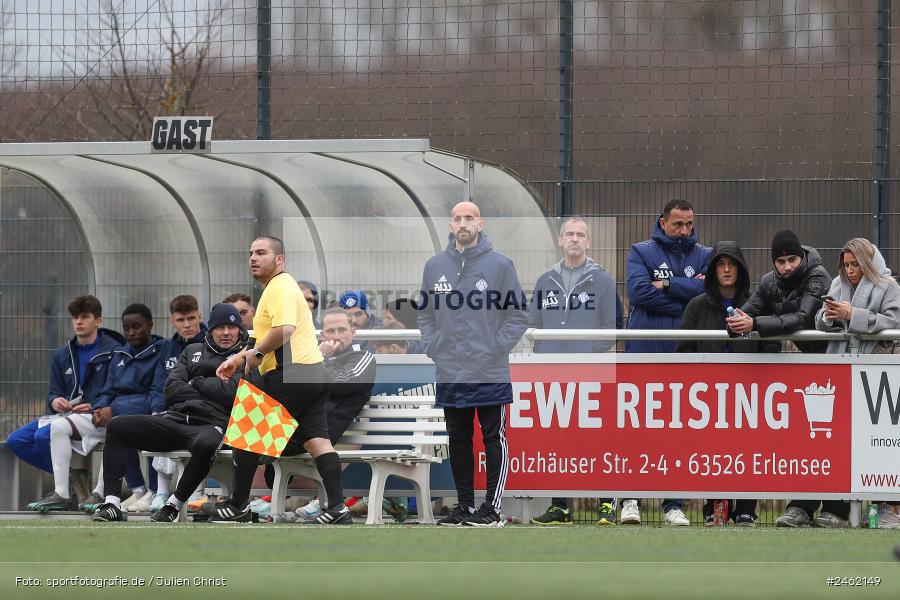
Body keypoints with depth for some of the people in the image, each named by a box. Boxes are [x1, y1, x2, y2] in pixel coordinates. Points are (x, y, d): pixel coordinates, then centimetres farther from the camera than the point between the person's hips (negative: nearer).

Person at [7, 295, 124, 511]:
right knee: (16, 440, -9)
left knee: (44, 435, -30)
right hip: (65, 412, 8)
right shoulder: (62, 356, 19)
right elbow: (54, 392, 18)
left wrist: (93, 407, -22)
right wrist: (55, 401, -7)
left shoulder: (113, 352, -3)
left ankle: (63, 493, -18)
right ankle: (63, 477, -8)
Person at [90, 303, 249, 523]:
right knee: (116, 426, -11)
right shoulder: (193, 351, 25)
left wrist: (196, 383, 4)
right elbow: (170, 390, 11)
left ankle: (174, 504, -25)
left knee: (206, 444, -43)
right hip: (174, 419, 5)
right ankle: (112, 503, -18)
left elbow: (233, 392, -8)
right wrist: (209, 390, 0)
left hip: (210, 424, -5)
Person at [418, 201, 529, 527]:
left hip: (490, 374, -4)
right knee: (458, 440, 10)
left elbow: (519, 314, -1)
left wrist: (496, 348, -9)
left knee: (494, 439, -1)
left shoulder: (500, 264, -4)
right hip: (449, 373, 4)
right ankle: (464, 503, 18)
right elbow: (425, 314, 16)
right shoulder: (435, 267, 8)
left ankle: (492, 508, 1)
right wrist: (432, 347, 3)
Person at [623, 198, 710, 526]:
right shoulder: (642, 252, 7)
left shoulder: (704, 256, 12)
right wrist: (687, 297, -8)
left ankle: (674, 504, 7)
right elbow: (638, 291, -10)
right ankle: (631, 499, -2)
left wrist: (667, 284, -8)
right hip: (645, 352, -2)